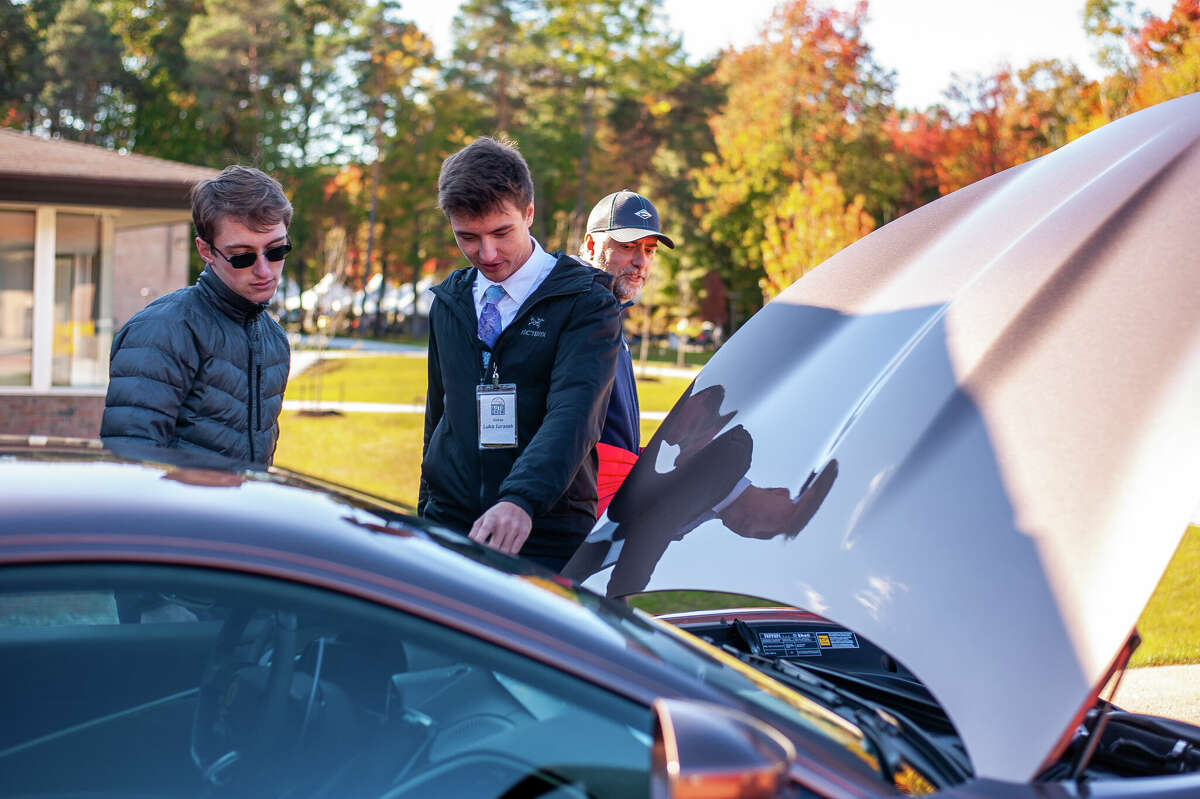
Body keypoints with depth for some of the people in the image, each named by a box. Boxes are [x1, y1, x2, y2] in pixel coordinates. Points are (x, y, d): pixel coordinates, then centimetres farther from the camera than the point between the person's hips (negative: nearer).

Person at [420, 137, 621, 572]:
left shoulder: (587, 303, -5)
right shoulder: (449, 302, 13)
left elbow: (572, 415, -20)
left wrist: (520, 500, -35)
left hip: (547, 540, -4)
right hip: (449, 531, 4)